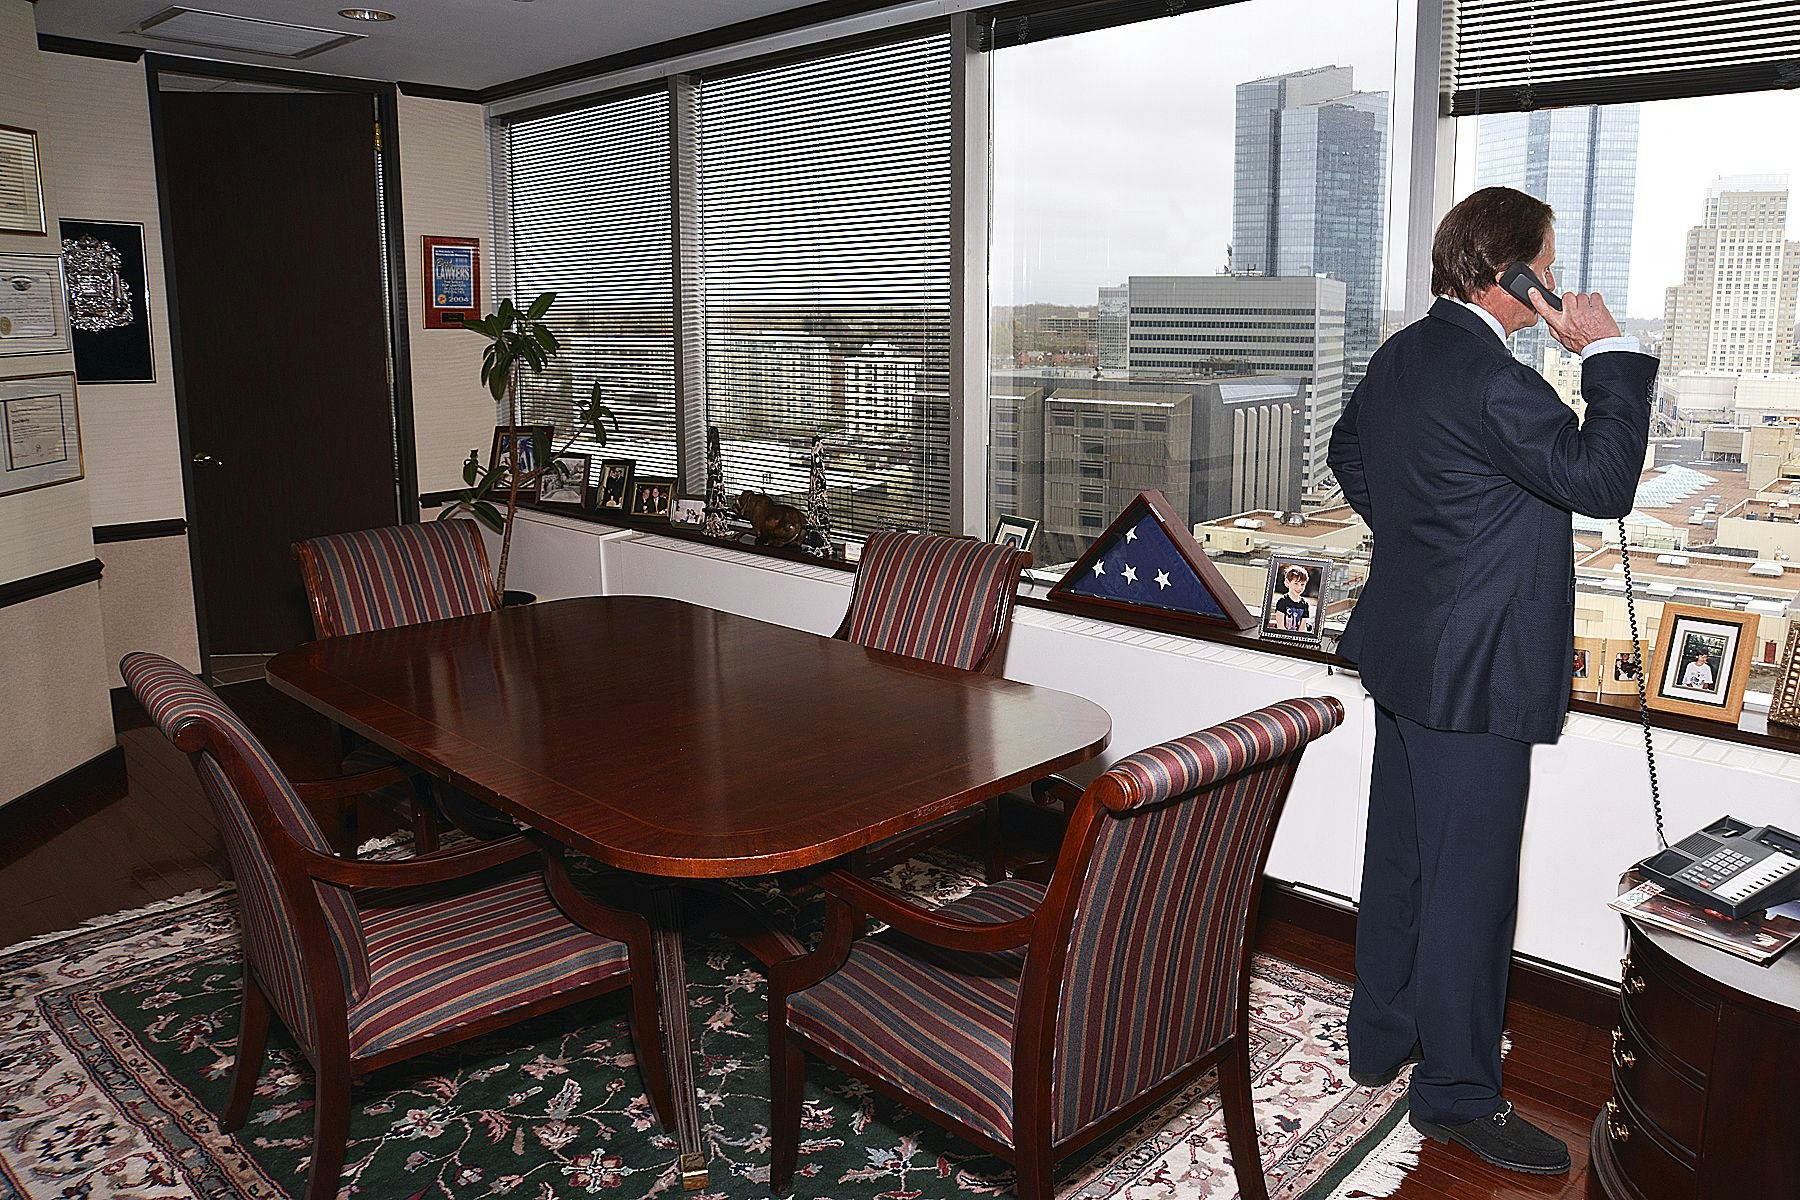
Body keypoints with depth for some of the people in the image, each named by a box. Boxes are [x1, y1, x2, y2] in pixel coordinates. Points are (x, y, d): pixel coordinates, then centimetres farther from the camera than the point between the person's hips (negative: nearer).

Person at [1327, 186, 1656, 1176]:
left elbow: (1350, 450, 23)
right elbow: (1602, 480, -23)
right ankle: (1457, 1094, 15)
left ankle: (1380, 1040, 34)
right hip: (1475, 669, -10)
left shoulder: (1403, 353, 8)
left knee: (1400, 857, 19)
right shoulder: (1492, 380, -21)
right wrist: (1610, 354, -15)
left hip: (1405, 649, 10)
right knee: (1469, 879, 1)